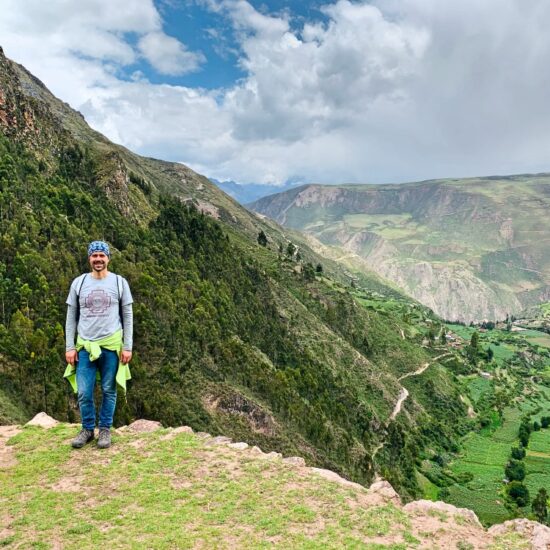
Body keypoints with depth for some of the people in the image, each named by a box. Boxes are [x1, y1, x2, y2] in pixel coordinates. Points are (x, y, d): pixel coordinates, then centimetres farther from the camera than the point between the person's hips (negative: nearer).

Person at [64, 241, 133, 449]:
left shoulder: (119, 282, 0)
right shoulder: (79, 283, 4)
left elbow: (127, 316, 2)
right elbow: (71, 317, 7)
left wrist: (127, 346, -3)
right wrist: (69, 347, 1)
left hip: (111, 346, -1)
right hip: (85, 346, 1)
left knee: (108, 391, 8)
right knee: (84, 392, 3)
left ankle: (105, 429, 22)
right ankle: (88, 429, 21)